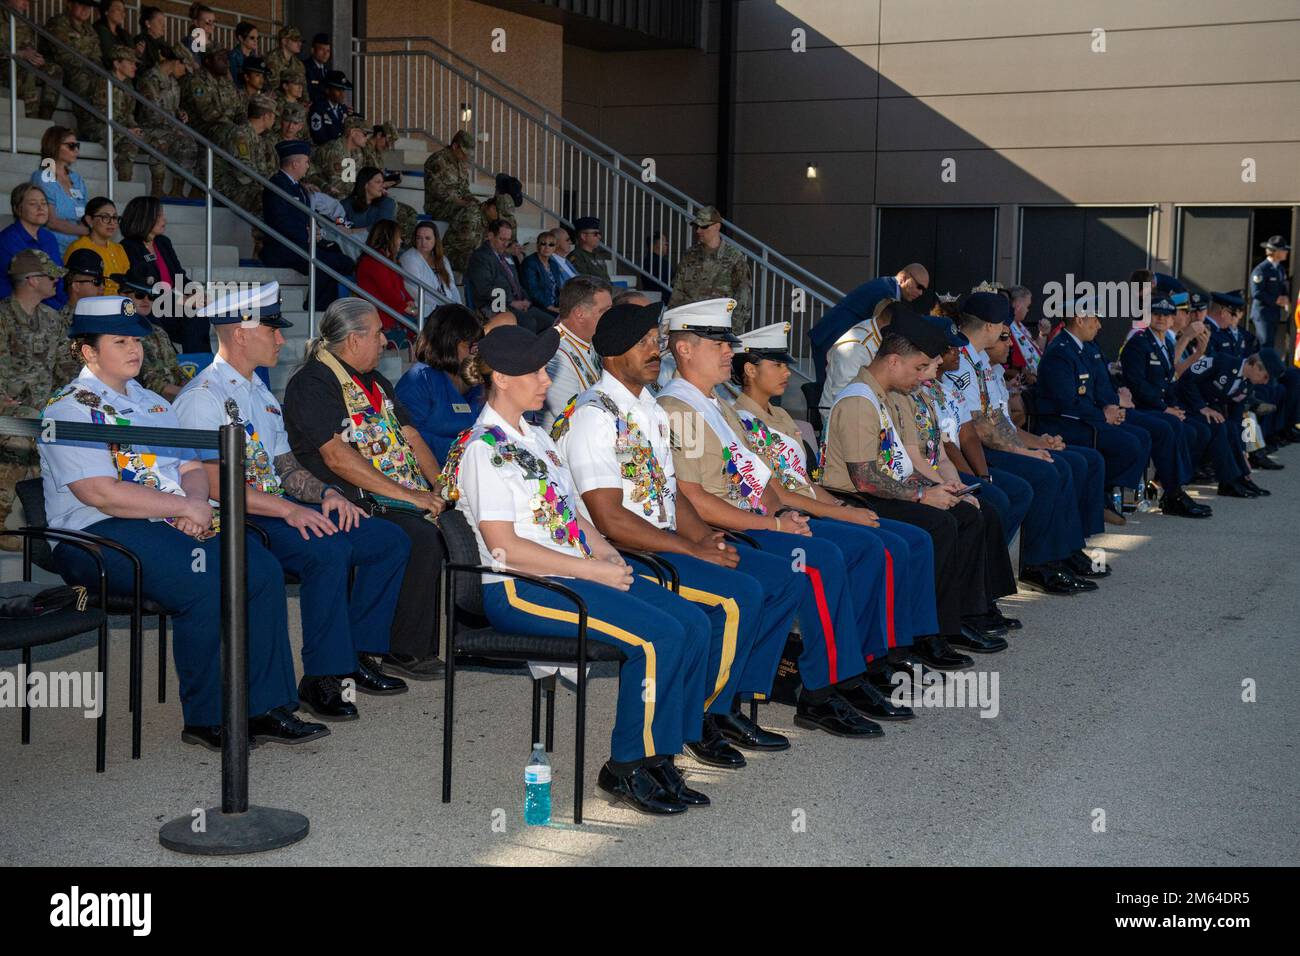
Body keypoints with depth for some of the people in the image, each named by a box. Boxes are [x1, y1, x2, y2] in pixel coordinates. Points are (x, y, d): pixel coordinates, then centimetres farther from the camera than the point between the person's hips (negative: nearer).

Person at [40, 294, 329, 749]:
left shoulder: (153, 403, 24)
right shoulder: (69, 409, -3)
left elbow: (192, 468, 18)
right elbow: (101, 493, -15)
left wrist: (195, 503, -6)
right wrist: (184, 507, -13)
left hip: (175, 523, 8)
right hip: (97, 536, -8)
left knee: (263, 570, -17)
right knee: (206, 584, -32)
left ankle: (266, 709, -14)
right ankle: (207, 720, -18)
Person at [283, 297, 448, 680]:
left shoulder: (376, 382, 22)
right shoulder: (311, 385, -8)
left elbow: (411, 437, 20)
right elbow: (338, 458, -18)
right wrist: (409, 495, -20)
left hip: (411, 495, 8)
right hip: (356, 504, -8)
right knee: (423, 538, -30)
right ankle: (404, 654, -19)